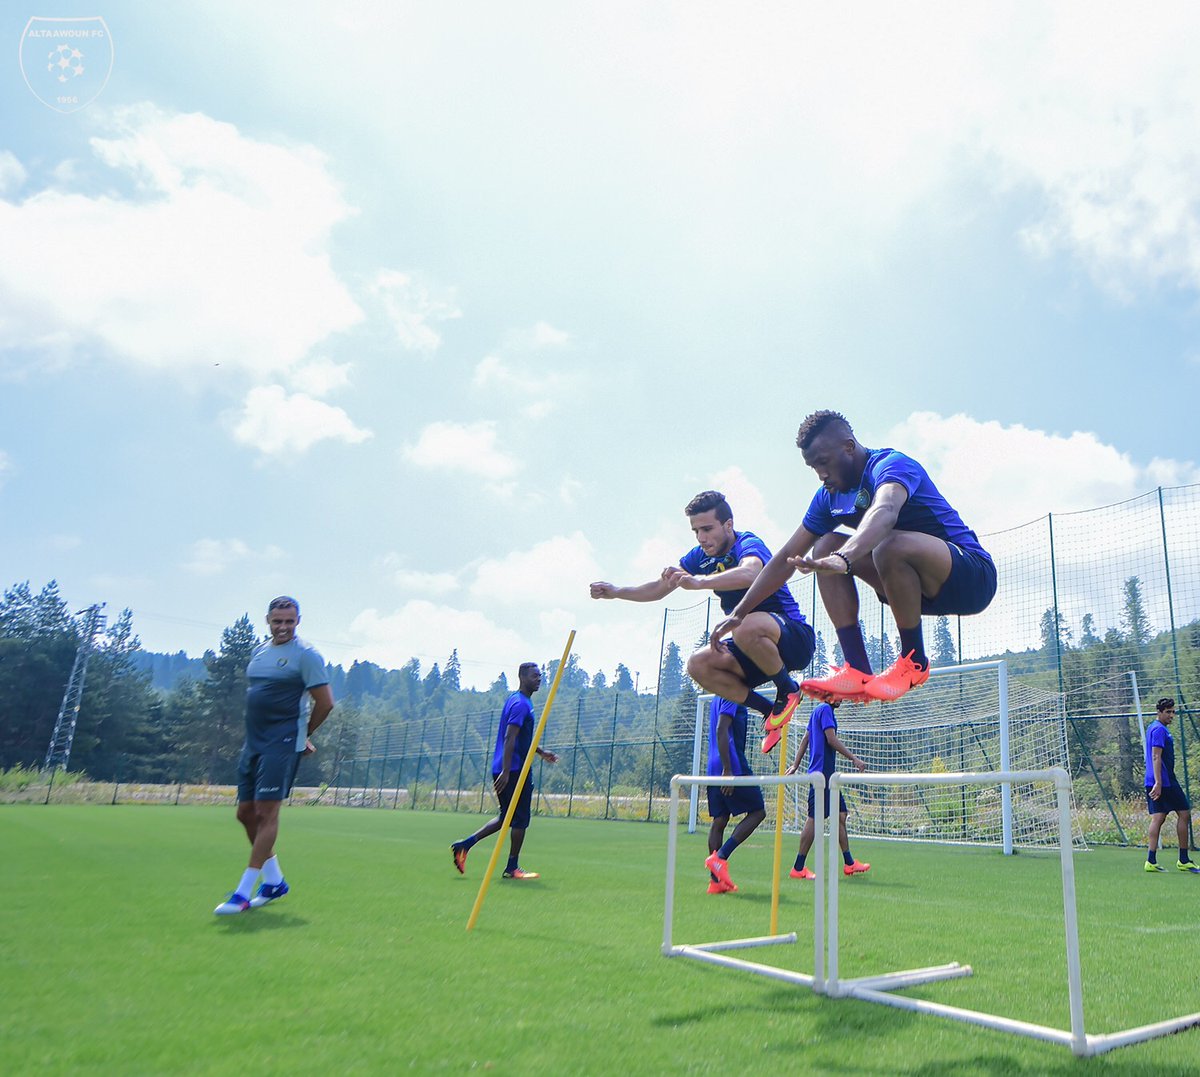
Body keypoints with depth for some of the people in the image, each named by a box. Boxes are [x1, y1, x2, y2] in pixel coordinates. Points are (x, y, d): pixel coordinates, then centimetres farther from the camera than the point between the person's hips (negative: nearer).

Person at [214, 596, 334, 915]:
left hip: (282, 745, -8)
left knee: (266, 812, -8)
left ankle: (243, 892, -2)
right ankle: (275, 881, 25)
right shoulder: (259, 651, 15)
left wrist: (303, 734, 3)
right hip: (253, 744, 8)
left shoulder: (305, 654, -8)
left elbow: (325, 702, -8)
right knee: (246, 812, 11)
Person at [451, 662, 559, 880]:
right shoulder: (520, 703, -14)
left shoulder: (522, 702, 18)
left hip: (512, 770, 10)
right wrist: (505, 772, -26)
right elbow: (509, 739, -22)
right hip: (514, 770, -10)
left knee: (507, 817, 15)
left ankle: (465, 844, 12)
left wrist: (541, 752, 25)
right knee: (520, 819, 0)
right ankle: (512, 868, 9)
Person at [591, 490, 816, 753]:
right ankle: (770, 710, -2)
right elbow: (660, 588, 8)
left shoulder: (748, 544, -19)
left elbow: (749, 574, -44)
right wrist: (617, 592, -7)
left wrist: (700, 581, -59)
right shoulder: (702, 555, 5)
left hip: (796, 636, -7)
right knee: (699, 665, -16)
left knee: (748, 627, -39)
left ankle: (788, 691, -11)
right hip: (754, 649, 8)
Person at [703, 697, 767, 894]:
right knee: (758, 811, 2)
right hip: (733, 768, -9)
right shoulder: (732, 697, -10)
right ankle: (720, 857, -8)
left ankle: (715, 881, 9)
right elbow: (721, 730, -20)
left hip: (714, 770, 9)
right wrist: (727, 770, -23)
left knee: (719, 820, 9)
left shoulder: (717, 699, 20)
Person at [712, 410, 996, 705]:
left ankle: (914, 662, -15)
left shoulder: (891, 465, -19)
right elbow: (787, 557, 7)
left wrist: (843, 559, -62)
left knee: (890, 545, -35)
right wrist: (739, 613, 3)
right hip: (924, 590, 8)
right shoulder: (829, 496, 5)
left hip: (972, 574, -8)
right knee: (826, 547, -5)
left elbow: (885, 512, -44)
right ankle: (858, 671, -13)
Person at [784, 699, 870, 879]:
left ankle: (849, 863, 19)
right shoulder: (825, 709, -10)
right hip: (822, 773, -10)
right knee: (814, 818, -8)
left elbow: (805, 739, 21)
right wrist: (854, 759, -14)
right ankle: (798, 868, -4)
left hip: (827, 774, 10)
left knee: (841, 815, 12)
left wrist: (795, 765, 22)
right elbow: (831, 739, -18)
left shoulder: (818, 710, 19)